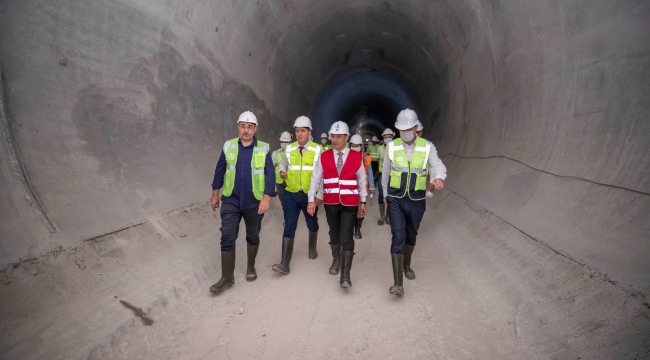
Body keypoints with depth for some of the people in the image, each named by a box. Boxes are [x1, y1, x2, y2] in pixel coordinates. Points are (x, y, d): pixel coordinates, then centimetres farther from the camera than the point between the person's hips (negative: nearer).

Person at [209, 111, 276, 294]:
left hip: (254, 202, -1)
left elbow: (269, 175, -9)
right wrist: (215, 195, 10)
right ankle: (227, 277, 12)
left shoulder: (263, 149, -7)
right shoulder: (228, 146, -1)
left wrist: (266, 198, -18)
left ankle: (251, 267, 36)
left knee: (253, 237, 15)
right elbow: (220, 171, 7)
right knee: (227, 238, 0)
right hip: (230, 201, 1)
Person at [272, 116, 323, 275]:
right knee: (289, 228, -4)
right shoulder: (289, 149, 2)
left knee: (312, 225, 19)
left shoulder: (317, 150, -6)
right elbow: (283, 164, 16)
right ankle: (285, 264, -3)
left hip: (310, 195, -1)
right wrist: (282, 172, -7)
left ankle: (312, 248, 47)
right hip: (291, 195, 1)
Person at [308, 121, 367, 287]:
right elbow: (315, 179, 1)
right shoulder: (324, 157, -1)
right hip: (330, 203, 2)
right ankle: (336, 260, 41)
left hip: (350, 204, -2)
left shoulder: (357, 157, -3)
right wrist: (311, 200, -5)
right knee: (334, 234, 18)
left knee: (346, 238, -6)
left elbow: (362, 180, 4)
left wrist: (362, 202, 6)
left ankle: (345, 275, 0)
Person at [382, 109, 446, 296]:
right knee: (398, 237, -9)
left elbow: (438, 166, -14)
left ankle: (407, 265, 45)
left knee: (411, 234, 19)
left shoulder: (428, 147, -4)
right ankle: (398, 283, -6)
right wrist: (385, 193, 15)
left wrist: (438, 178, -37)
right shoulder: (392, 146, -3)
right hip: (396, 200, -1)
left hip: (417, 200, 1)